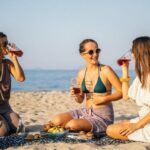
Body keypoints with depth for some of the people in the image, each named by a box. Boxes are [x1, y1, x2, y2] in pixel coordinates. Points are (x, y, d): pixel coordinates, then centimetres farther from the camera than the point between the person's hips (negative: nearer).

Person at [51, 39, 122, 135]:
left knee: (73, 125, -28)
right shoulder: (81, 74, 6)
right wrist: (76, 95, -7)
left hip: (102, 115, -6)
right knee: (57, 120, -12)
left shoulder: (105, 70, -10)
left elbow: (122, 92, -11)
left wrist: (104, 99, -18)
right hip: (86, 112, 6)